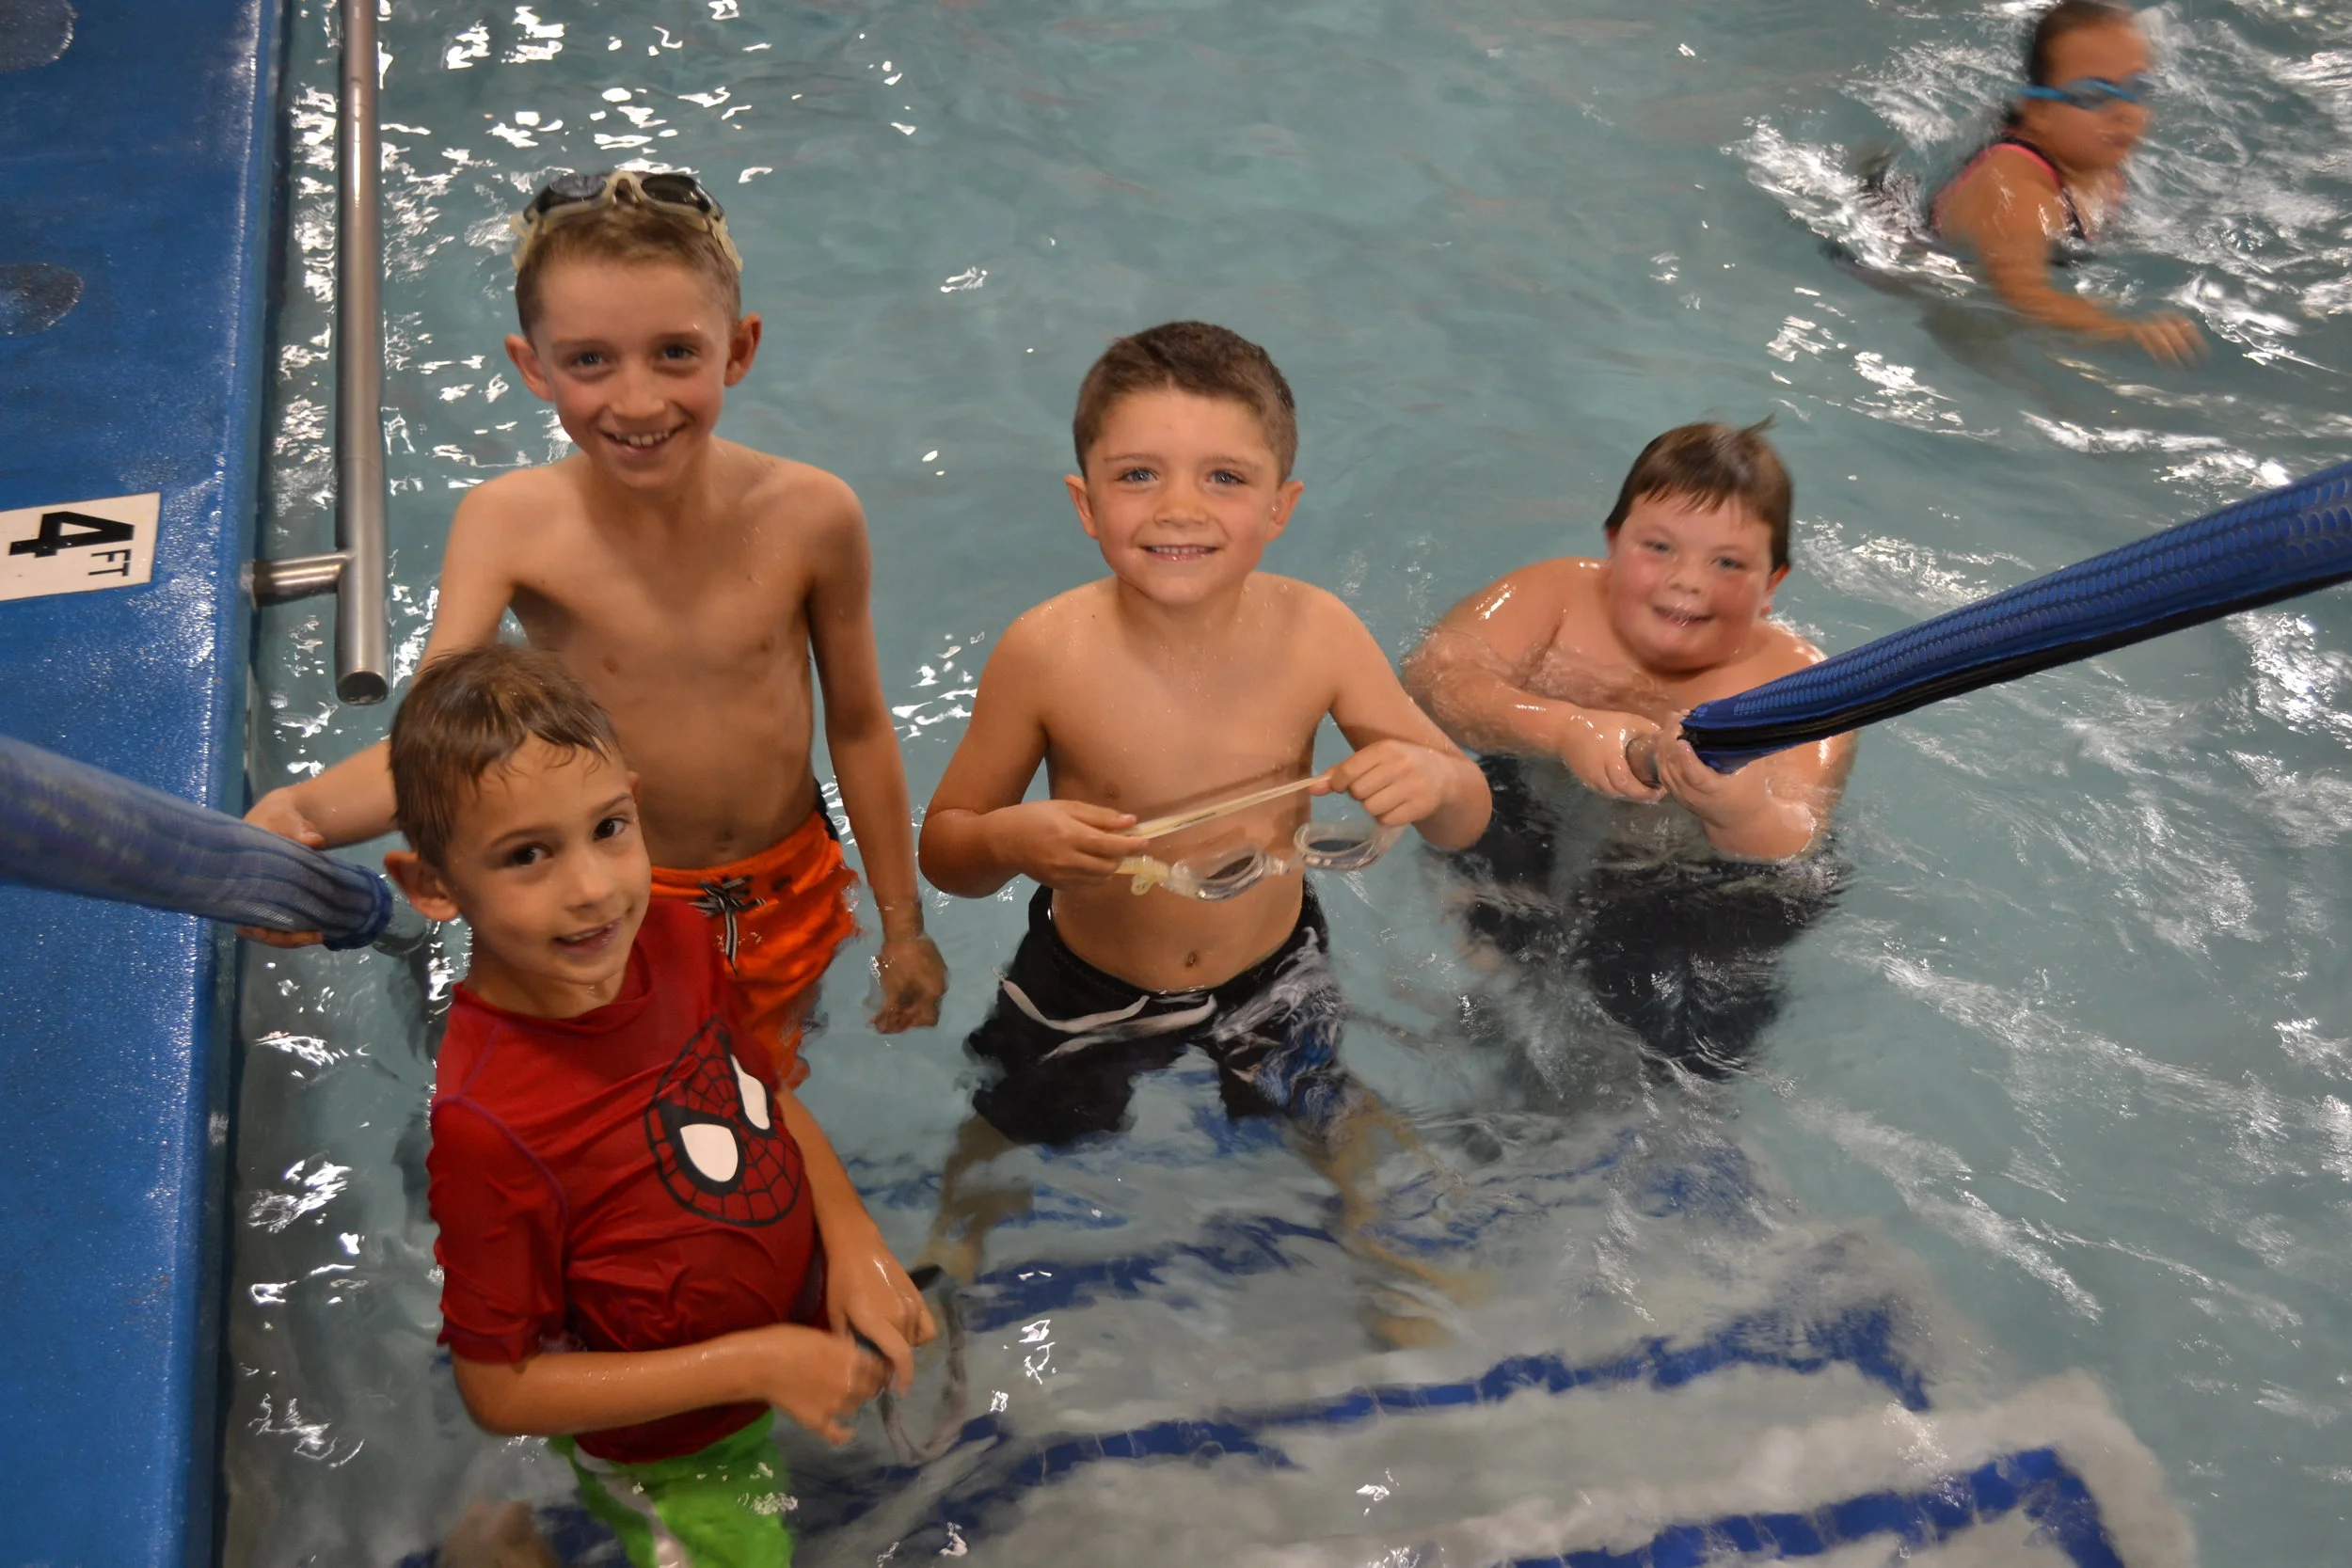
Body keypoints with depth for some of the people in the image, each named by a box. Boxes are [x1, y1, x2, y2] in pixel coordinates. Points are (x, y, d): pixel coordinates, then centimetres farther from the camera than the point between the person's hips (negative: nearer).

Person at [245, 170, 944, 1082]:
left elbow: (858, 727, -8)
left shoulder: (809, 515, -20)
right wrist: (302, 813, -54)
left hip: (787, 896, 1)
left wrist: (903, 925, 1)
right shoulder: (510, 524, -24)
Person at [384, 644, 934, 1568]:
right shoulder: (484, 1123, -34)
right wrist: (757, 1365, -25)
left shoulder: (672, 938, -17)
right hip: (679, 1457, -5)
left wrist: (853, 1240, -14)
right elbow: (498, 1390, -24)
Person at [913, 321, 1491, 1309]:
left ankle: (1367, 1232, 61)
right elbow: (943, 850, -14)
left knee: (1339, 1127, 25)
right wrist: (1012, 839, -37)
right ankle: (955, 1241, 57)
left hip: (1272, 972, 1)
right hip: (1087, 986, -1)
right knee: (1004, 1141, 22)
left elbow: (1465, 820, -12)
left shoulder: (1316, 634, -23)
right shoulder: (1046, 653, -27)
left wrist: (1434, 778, -36)